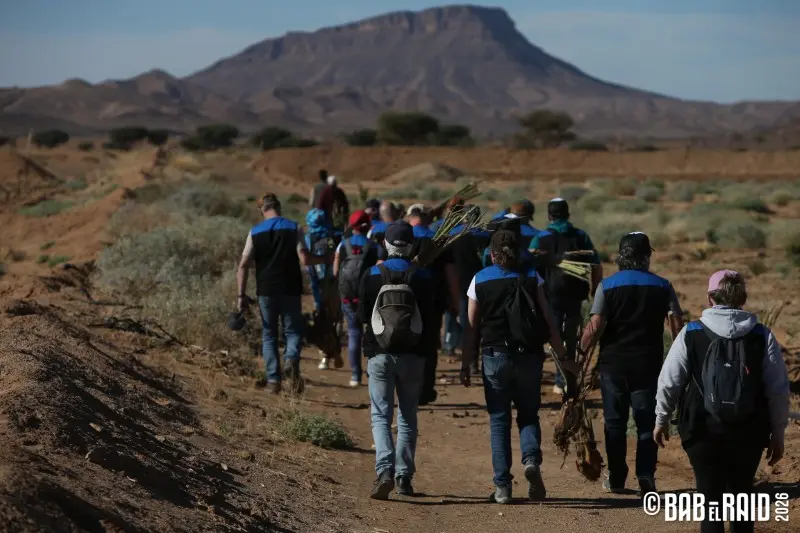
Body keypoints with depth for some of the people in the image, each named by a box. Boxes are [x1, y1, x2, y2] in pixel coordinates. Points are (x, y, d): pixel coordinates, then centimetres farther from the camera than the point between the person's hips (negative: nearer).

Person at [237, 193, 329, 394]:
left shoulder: (255, 233, 2)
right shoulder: (294, 228, -2)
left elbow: (243, 266, -2)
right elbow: (304, 259, -11)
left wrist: (241, 295, 1)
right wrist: (325, 259, 7)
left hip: (266, 292, 1)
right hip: (290, 291, -1)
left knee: (269, 335, 11)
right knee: (293, 330, 10)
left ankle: (273, 379, 4)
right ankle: (292, 359, -21)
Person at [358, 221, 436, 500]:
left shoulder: (372, 275, -5)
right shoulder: (423, 277, -4)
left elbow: (363, 316, 1)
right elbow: (430, 318, -1)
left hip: (380, 354, -1)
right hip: (412, 354, 1)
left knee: (381, 415, 1)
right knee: (408, 418, 13)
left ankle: (385, 471, -18)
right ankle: (404, 476, 13)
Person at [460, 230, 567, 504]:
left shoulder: (480, 280, 3)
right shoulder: (532, 277, 3)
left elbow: (472, 327, 1)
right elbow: (548, 319, -1)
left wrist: (466, 365, 6)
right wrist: (562, 355, 4)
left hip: (495, 356, 0)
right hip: (528, 355, 1)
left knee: (499, 419, 7)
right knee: (528, 414, 15)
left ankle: (502, 485, 2)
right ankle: (531, 458, -14)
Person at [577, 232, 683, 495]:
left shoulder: (607, 286, -4)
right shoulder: (662, 286, 1)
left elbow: (595, 327, -12)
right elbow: (677, 325, -4)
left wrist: (582, 352, -1)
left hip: (613, 363, -1)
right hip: (649, 363, 1)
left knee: (615, 422, 8)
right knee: (647, 422, 6)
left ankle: (616, 479, 12)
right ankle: (646, 477, -3)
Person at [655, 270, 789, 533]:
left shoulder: (691, 334, -4)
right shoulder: (762, 336, -2)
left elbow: (668, 381, -1)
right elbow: (779, 389, 0)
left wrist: (662, 419, 14)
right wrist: (777, 433, 10)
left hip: (703, 432, -2)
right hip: (749, 435, 2)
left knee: (710, 497, 4)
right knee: (742, 494, 19)